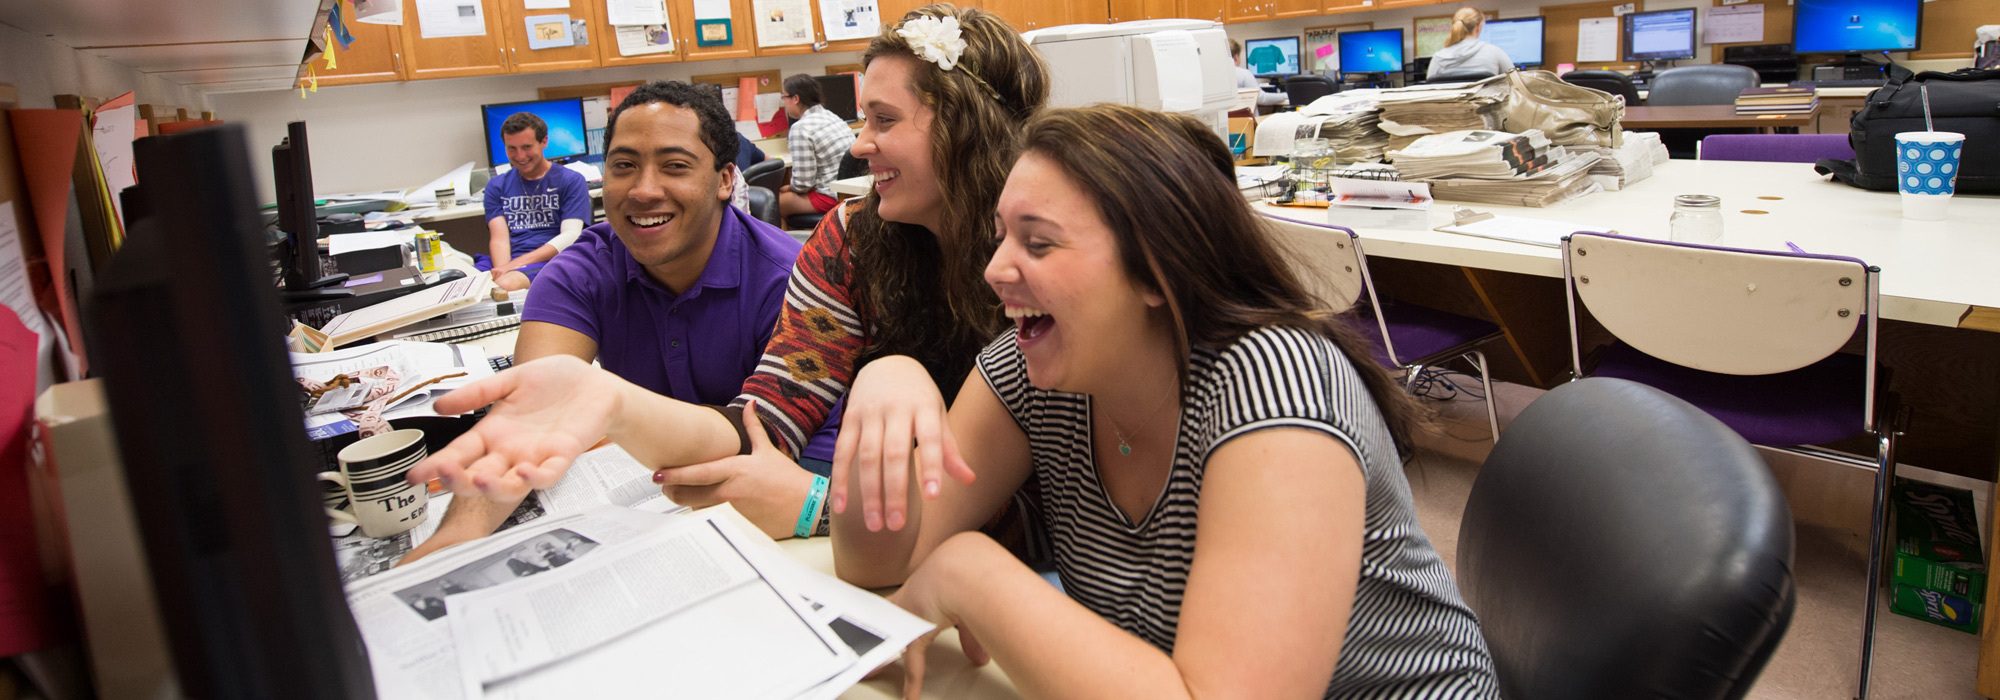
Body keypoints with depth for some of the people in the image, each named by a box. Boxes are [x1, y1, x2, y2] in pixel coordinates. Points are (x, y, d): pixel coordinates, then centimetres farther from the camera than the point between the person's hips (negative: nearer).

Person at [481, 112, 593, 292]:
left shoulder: (571, 181, 6)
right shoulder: (496, 187, 19)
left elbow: (570, 236, -6)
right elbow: (499, 237, 5)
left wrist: (516, 264, -16)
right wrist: (502, 268, -19)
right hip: (506, 262, 4)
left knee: (506, 284, -39)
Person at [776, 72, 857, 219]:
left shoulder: (801, 128, -15)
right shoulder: (831, 116, 11)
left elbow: (803, 182, -18)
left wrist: (789, 188, 5)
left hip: (831, 196, -9)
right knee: (791, 192, 23)